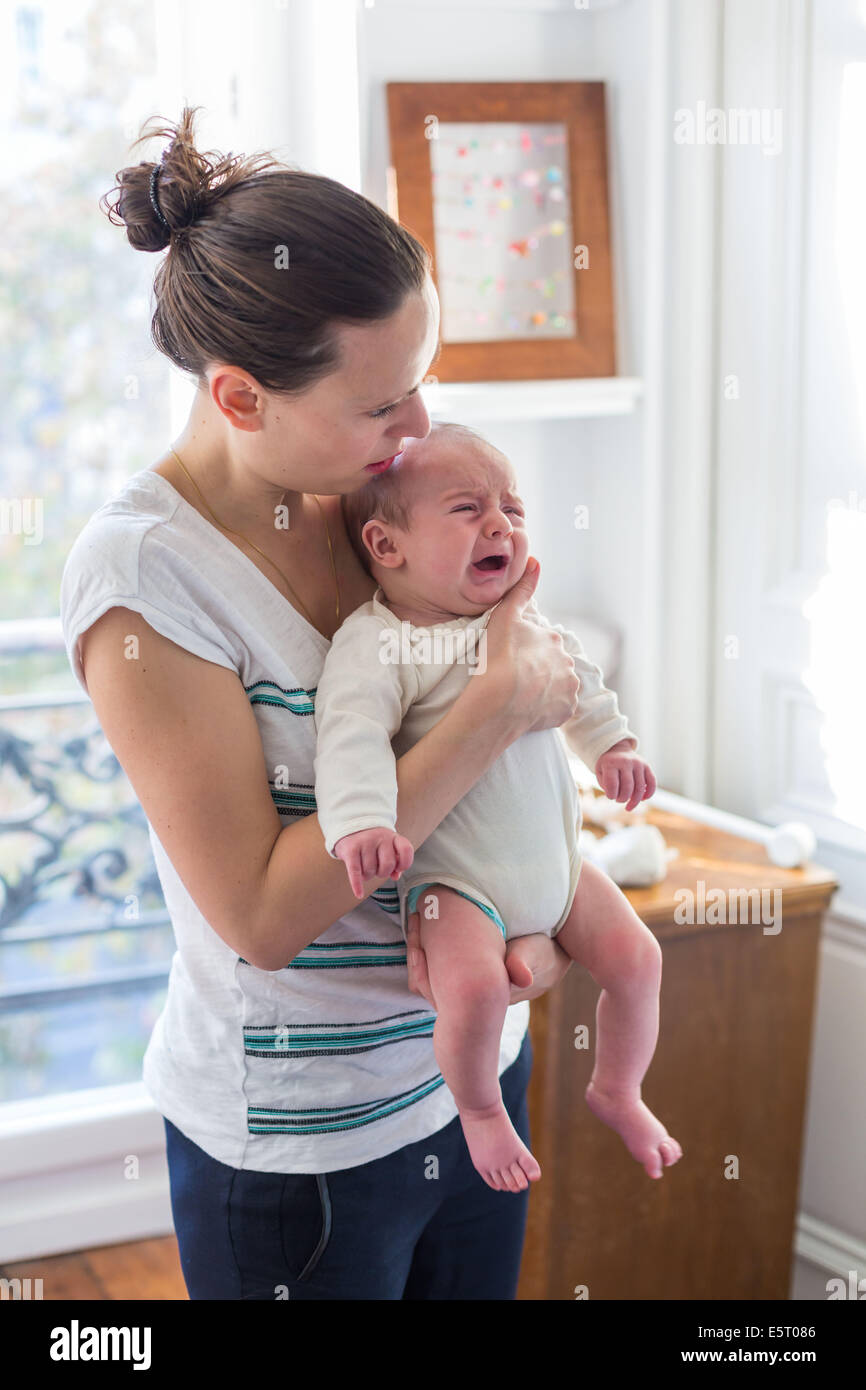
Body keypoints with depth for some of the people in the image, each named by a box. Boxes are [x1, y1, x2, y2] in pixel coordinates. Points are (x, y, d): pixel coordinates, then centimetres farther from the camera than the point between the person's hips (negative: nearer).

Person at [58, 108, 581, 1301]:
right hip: (296, 1139, -6)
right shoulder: (140, 572, -22)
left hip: (478, 1063, 6)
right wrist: (502, 706, -24)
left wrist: (536, 924, -10)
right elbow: (263, 913, -24)